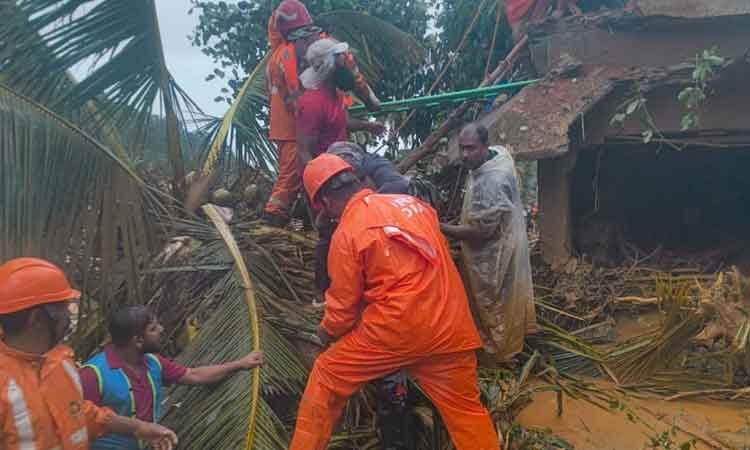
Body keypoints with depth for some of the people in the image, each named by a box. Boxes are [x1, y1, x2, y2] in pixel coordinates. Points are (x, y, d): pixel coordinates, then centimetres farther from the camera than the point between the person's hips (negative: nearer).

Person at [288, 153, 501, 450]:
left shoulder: (346, 234, -5)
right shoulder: (412, 203, 10)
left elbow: (343, 305, 2)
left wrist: (326, 331, 22)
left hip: (394, 329, -5)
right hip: (452, 328, 5)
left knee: (327, 376, 14)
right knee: (466, 408, 17)